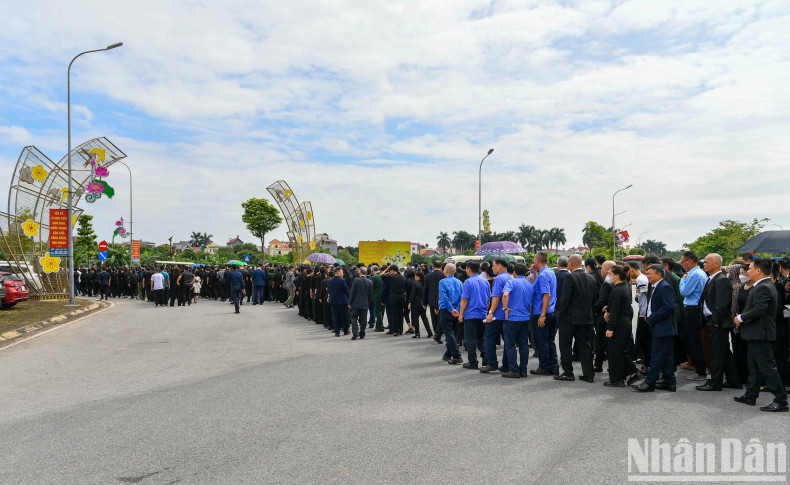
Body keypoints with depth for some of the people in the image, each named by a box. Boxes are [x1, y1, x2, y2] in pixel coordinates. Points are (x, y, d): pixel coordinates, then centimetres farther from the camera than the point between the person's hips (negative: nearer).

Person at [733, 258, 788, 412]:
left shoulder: (764, 288, -19)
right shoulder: (763, 286, 14)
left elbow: (758, 311, -27)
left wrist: (741, 318, -14)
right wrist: (742, 319, 9)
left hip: (761, 334, -11)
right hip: (756, 333, 11)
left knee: (767, 367, -6)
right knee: (754, 366, 17)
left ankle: (781, 401, -2)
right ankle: (751, 395, 26)